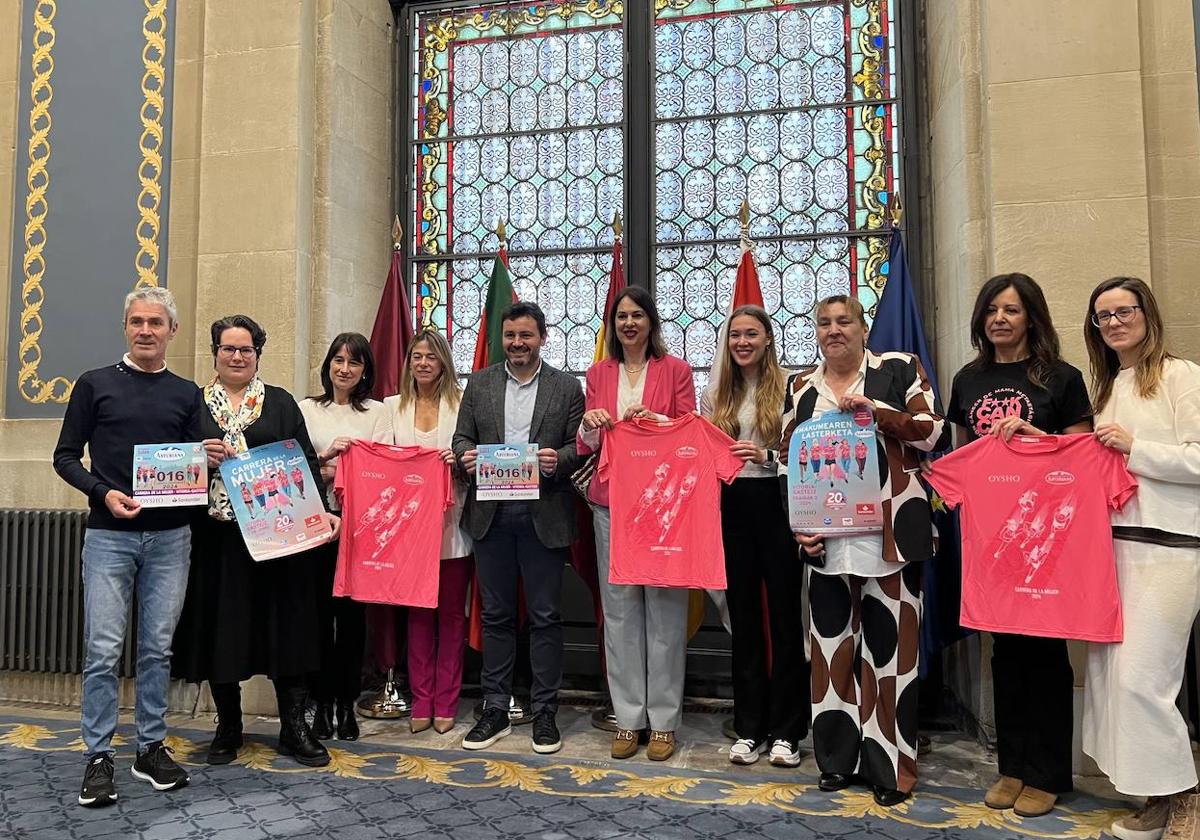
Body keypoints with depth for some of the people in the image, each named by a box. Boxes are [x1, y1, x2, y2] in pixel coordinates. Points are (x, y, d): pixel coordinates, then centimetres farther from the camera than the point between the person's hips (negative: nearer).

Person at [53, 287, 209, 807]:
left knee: (157, 648, 8)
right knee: (103, 650, -1)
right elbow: (66, 456, 4)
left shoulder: (186, 394, 11)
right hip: (109, 535, -2)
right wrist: (103, 493, -12)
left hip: (170, 537, 2)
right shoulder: (95, 385, 4)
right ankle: (98, 756, 12)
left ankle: (151, 748, 20)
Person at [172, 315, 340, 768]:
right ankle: (228, 726, 23)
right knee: (220, 626, 6)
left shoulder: (280, 402, 10)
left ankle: (294, 726, 11)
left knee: (284, 623, 1)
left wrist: (321, 510, -7)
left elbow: (305, 460, 4)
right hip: (216, 533, 1)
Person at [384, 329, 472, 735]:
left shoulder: (461, 404, 2)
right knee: (418, 613, 7)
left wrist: (459, 461, -18)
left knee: (451, 613, 4)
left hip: (451, 523, -2)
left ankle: (445, 704, 14)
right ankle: (421, 702, 16)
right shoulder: (393, 406, 11)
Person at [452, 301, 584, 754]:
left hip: (544, 515, -2)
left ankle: (545, 712, 16)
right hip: (491, 513, 2)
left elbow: (579, 445, 1)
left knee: (544, 616, 4)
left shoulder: (566, 387, 4)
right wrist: (466, 456, -13)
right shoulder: (479, 383, 11)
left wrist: (558, 460, -19)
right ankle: (495, 709, 21)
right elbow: (462, 438, 9)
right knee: (496, 615, 10)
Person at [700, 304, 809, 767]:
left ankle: (787, 730, 16)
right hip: (731, 507, 4)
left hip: (777, 503, -4)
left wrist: (767, 456, -22)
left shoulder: (788, 386, -3)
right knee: (743, 615, 10)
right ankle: (749, 729, 21)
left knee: (784, 613, 3)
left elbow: (804, 450, -8)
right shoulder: (715, 393, 12)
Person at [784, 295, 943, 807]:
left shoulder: (899, 368, 4)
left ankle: (890, 764, 14)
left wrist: (876, 412, -15)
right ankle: (838, 758, 21)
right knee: (832, 642, 7)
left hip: (889, 530, -3)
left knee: (890, 641, 1)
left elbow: (931, 433, -1)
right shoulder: (800, 386, 13)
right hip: (826, 535, 3)